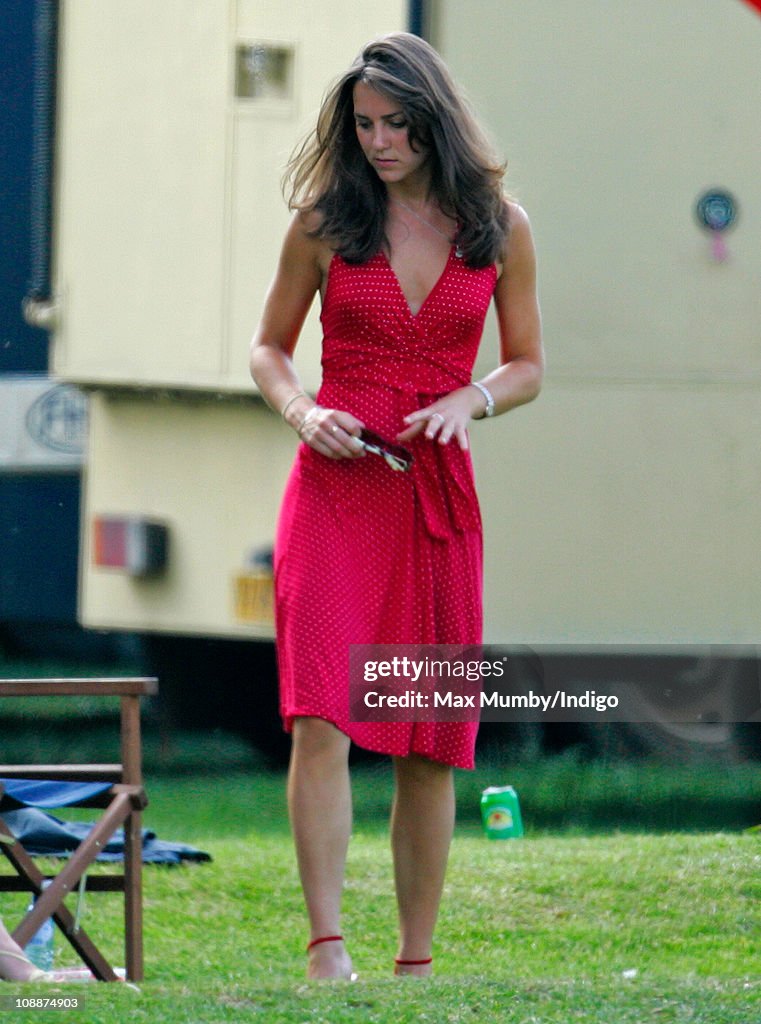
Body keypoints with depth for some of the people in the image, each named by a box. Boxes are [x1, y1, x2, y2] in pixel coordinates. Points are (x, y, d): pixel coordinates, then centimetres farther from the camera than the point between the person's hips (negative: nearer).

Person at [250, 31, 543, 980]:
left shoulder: (498, 225, 6)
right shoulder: (325, 219, 3)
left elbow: (527, 366, 13)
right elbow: (268, 347, 12)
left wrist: (470, 399, -8)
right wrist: (301, 411, -8)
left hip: (438, 492, 2)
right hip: (334, 482, -2)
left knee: (429, 744, 4)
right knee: (321, 714, -17)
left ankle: (416, 964, 14)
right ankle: (327, 948, -20)